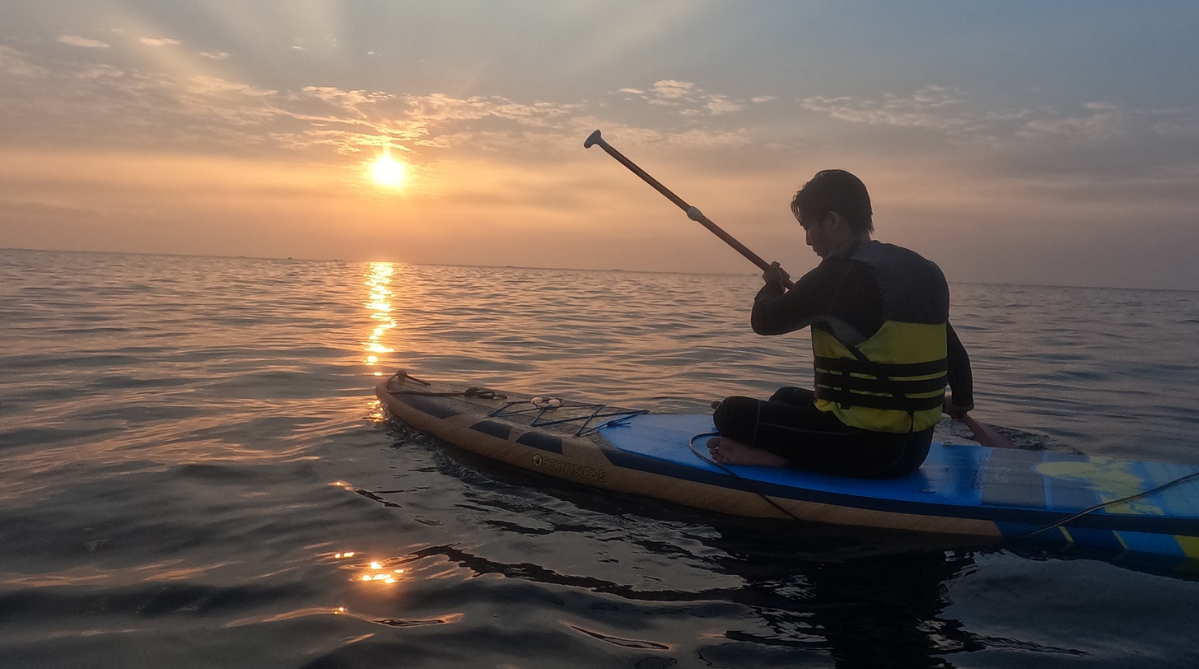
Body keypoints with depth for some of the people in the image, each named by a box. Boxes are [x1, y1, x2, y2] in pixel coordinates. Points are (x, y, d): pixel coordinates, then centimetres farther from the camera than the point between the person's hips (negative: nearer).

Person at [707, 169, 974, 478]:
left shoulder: (839, 274, -17)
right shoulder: (925, 272, 7)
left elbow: (764, 321, -7)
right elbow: (953, 348, 20)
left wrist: (772, 287, 17)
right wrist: (962, 400, 39)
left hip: (868, 446, -9)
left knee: (732, 413, -5)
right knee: (787, 397, 28)